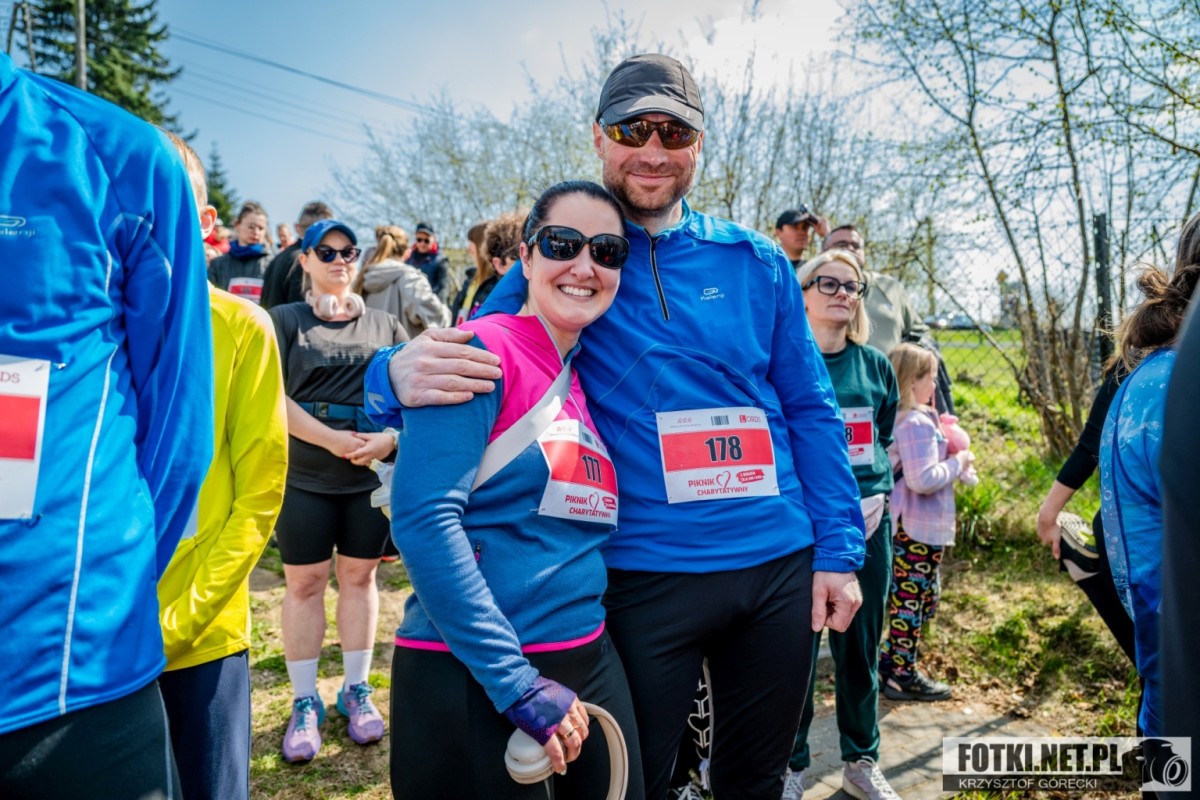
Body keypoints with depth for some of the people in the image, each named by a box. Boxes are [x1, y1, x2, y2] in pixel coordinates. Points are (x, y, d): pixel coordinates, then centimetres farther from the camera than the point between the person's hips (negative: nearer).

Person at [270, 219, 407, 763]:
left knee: (358, 576, 11)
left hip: (372, 476, 2)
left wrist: (391, 437, -15)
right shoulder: (284, 321, 3)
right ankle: (305, 702, 19)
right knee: (304, 583, 5)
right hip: (302, 478, -1)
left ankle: (356, 690, 25)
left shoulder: (385, 324, 8)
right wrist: (335, 440, -17)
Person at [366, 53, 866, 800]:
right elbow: (467, 361, -5)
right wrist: (403, 374, -29)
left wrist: (839, 549, 2)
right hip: (646, 577, -2)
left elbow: (809, 410, 7)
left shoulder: (757, 262, 5)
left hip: (780, 567, 3)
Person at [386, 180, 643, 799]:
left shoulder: (589, 380, 8)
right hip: (469, 676, -7)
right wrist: (516, 681, -19)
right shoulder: (482, 350, -12)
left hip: (588, 667, 7)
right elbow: (425, 518, -21)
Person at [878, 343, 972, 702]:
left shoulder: (899, 419, 10)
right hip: (918, 526, -10)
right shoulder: (917, 424, -20)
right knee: (910, 597, 0)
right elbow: (924, 480, -26)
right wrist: (958, 461, -12)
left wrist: (940, 439, 12)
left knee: (926, 594, 20)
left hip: (908, 523, 10)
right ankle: (903, 675, 11)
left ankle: (890, 658, 28)